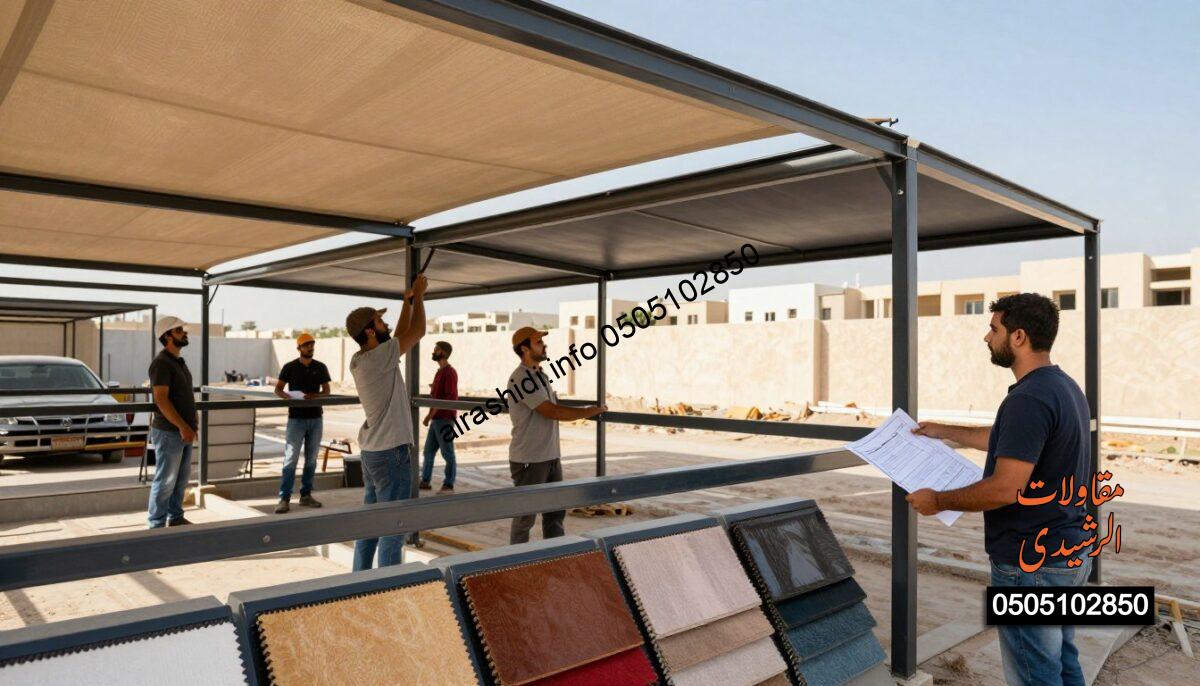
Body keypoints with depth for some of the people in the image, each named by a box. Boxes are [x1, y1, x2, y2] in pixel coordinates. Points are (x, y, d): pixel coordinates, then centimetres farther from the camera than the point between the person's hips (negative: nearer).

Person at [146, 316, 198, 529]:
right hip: (169, 432, -9)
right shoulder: (162, 362, -14)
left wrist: (192, 421, 15)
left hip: (184, 431, 9)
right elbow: (161, 399, -21)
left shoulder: (179, 362, 14)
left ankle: (176, 517, 27)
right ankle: (157, 525, 8)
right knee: (165, 481, -1)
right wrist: (182, 426, -24)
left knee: (182, 478, 16)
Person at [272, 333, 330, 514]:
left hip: (315, 418, 3)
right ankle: (284, 499, -5)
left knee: (311, 459, 9)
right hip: (296, 418, -3)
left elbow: (327, 391, 8)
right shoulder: (290, 367, 1)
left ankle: (306, 495, 19)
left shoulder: (321, 367, 7)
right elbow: (277, 389, 3)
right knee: (291, 458, -7)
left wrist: (315, 395, -13)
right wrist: (287, 396, -18)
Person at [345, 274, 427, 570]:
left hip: (372, 450, 9)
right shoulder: (379, 357, -18)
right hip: (391, 451, -9)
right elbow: (417, 331, -11)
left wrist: (408, 301, 21)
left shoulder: (358, 360, 7)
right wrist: (418, 296, 1)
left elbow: (401, 336, 18)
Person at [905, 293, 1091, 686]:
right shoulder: (1064, 387, 8)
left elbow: (1006, 488, -29)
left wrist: (938, 501, -15)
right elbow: (1005, 440, 23)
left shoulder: (1028, 399, -25)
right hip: (1070, 551, 10)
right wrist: (944, 432, 30)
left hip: (1031, 564, -10)